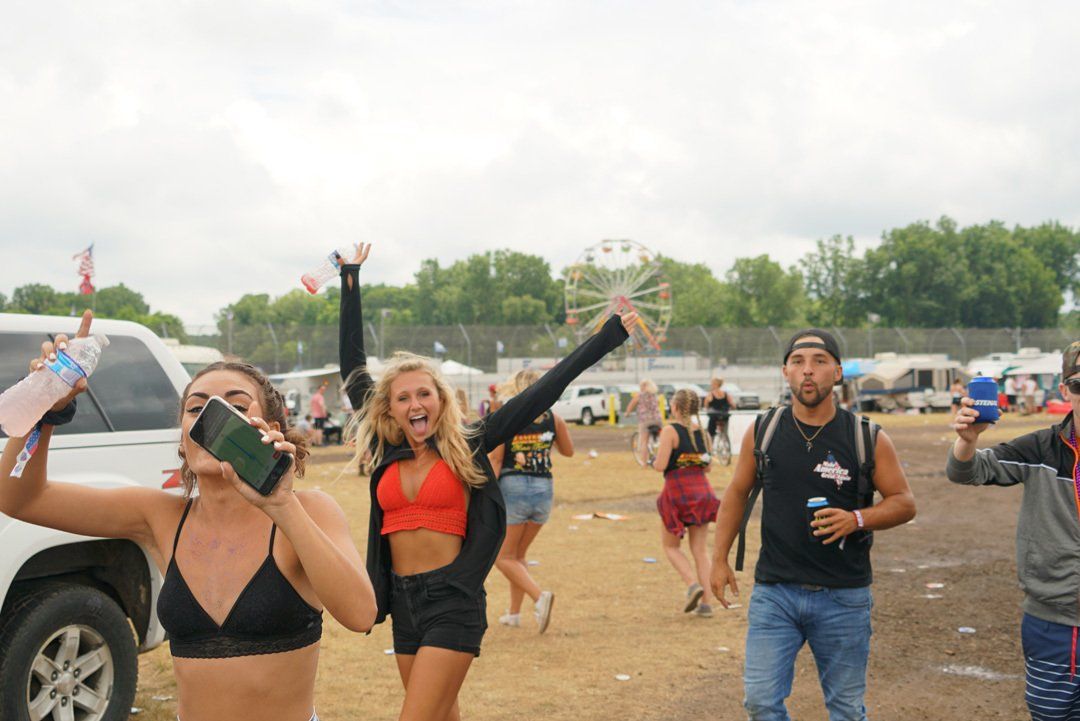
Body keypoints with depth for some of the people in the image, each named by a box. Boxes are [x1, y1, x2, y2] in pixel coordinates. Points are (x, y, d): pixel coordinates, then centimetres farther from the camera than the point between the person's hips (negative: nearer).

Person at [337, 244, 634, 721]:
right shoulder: (384, 450, 5)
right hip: (403, 602, 5)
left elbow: (540, 394, -6)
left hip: (453, 601, -5)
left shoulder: (467, 445, -4)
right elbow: (352, 370, 9)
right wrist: (351, 282, 10)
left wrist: (607, 337, -7)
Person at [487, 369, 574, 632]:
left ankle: (539, 596, -16)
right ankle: (514, 613, 23)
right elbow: (568, 451, 16)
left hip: (513, 489, -4)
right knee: (519, 554, 21)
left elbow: (494, 460, -11)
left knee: (503, 557, 6)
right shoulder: (553, 419, 3)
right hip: (543, 491, 5)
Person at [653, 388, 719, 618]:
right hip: (702, 490, 5)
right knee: (701, 549, 8)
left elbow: (661, 465, -16)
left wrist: (654, 461, 5)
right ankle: (706, 602, 3)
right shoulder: (702, 432, 7)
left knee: (670, 546, 12)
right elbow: (708, 466, 12)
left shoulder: (670, 431, -10)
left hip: (677, 492, -5)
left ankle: (693, 584, -10)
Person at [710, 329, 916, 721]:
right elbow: (737, 493, 12)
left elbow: (904, 502, 1)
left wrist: (857, 520, -17)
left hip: (843, 596, -1)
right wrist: (720, 559, 9)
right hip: (774, 590, 1)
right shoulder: (762, 432, 0)